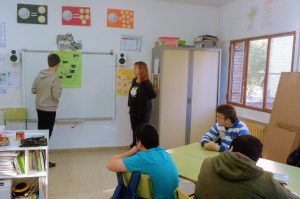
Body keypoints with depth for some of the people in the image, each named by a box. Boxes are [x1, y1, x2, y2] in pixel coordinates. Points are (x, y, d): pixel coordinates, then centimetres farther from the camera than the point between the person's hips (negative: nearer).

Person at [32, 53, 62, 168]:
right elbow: (56, 96, -19)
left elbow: (33, 90, 10)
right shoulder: (54, 78, -18)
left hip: (39, 108, 7)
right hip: (49, 110, -7)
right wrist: (59, 90, -1)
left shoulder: (39, 75, 4)